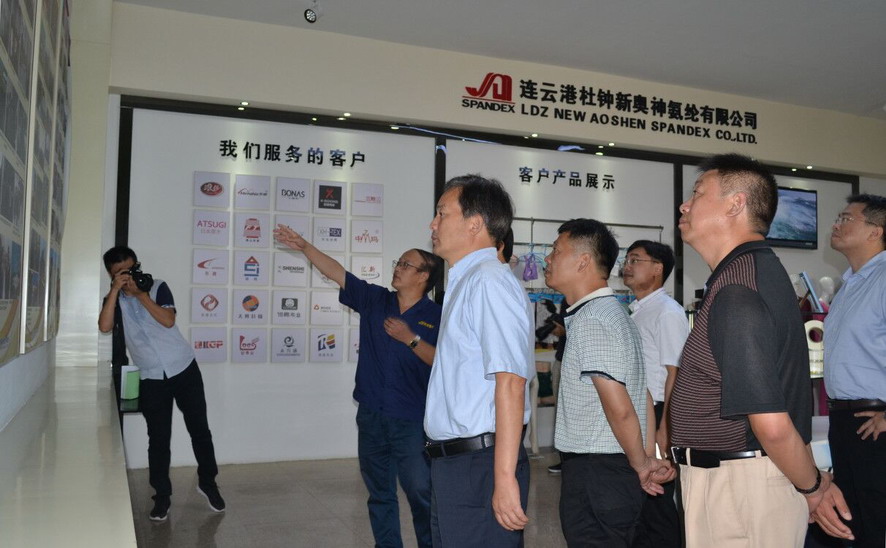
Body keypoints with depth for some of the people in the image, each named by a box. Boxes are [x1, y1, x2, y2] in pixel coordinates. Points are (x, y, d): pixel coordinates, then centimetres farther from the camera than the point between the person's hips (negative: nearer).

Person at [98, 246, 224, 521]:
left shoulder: (158, 287, 2)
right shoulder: (114, 299, 7)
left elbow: (168, 320, -13)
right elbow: (105, 327, -13)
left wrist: (139, 293, -13)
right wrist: (116, 289, -14)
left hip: (184, 368, -1)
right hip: (152, 378, 1)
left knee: (199, 429, 5)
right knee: (158, 438, 1)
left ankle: (208, 482, 22)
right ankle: (162, 495, 15)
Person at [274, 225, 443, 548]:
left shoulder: (436, 316, -6)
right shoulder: (375, 300, 6)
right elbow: (337, 273, 5)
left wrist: (410, 339, -18)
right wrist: (304, 247, 0)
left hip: (412, 420, -4)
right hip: (371, 415, 5)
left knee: (421, 493, 0)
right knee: (379, 493, 15)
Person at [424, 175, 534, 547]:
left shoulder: (489, 281, -16)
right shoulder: (464, 282, 14)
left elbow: (510, 383, -24)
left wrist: (505, 478, -25)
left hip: (480, 464, -9)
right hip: (451, 464, 9)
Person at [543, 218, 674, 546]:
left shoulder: (590, 319, -18)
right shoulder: (612, 311, 14)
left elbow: (619, 408, -22)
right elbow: (642, 399, 15)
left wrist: (641, 464, -8)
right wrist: (644, 462, 13)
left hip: (594, 469, -10)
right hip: (615, 468, 10)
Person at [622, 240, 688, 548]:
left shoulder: (667, 312, -13)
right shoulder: (636, 312, 14)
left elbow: (675, 373, -17)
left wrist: (664, 428, -21)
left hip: (655, 416, -9)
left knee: (656, 502, 0)